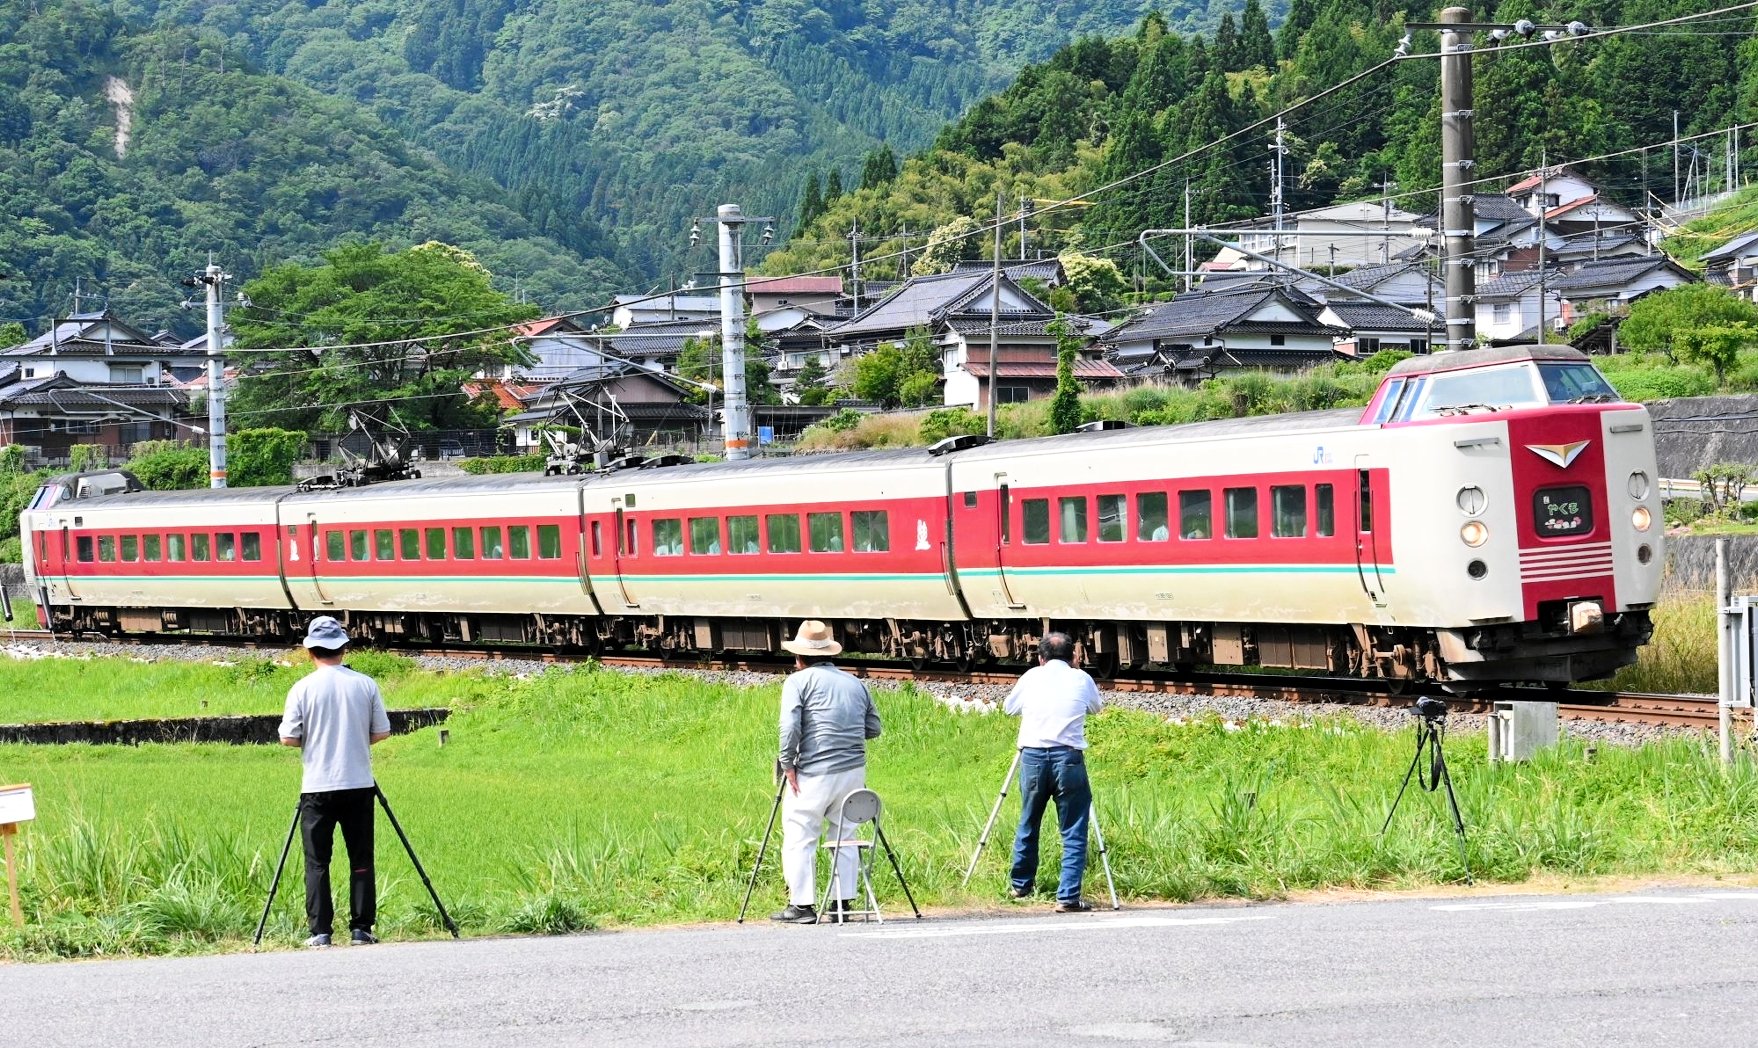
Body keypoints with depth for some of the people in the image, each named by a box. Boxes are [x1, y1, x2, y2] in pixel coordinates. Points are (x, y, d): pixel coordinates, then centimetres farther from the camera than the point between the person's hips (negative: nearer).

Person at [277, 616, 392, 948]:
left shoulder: (303, 688, -6)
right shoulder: (365, 685, 0)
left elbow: (288, 738, -6)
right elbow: (382, 732, 4)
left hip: (318, 787, -1)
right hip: (359, 785, 1)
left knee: (317, 861, 3)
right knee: (361, 859, 7)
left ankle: (320, 931, -1)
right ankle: (361, 929, 4)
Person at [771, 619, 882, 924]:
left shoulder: (799, 681, -1)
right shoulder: (856, 683, 14)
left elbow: (790, 727, -12)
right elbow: (874, 728, 16)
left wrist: (788, 764, -4)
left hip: (813, 773, -5)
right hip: (854, 771, 5)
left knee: (799, 838, 1)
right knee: (844, 836, 15)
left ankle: (801, 905, -2)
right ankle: (844, 901, 15)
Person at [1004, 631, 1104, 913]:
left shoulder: (1031, 677, 9)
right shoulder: (1082, 679, 6)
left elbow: (1008, 708, 24)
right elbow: (1095, 707, 25)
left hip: (1032, 757, 2)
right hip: (1068, 759, -2)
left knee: (1028, 825, 20)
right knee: (1074, 833, 1)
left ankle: (1021, 885, 33)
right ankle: (1068, 897, -8)